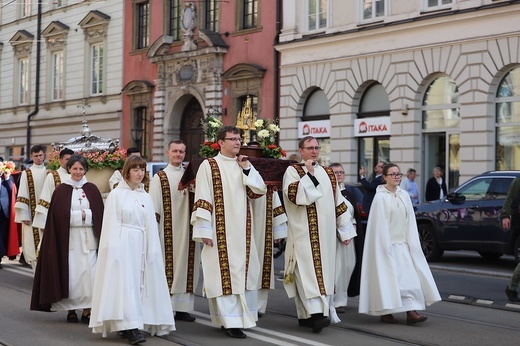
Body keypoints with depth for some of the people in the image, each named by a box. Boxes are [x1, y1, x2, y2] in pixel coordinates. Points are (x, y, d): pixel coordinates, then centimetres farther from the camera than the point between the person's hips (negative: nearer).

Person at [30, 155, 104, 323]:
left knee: (88, 273, -5)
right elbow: (59, 215, -3)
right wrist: (81, 215, -7)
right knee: (70, 273, 0)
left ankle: (87, 310, 2)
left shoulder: (92, 189, 9)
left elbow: (98, 214, 5)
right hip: (68, 238, -1)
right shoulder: (61, 190, 4)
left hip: (88, 238, 1)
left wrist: (83, 215, -8)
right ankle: (71, 310, 10)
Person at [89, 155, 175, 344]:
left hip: (141, 246, 5)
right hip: (122, 245, -5)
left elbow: (151, 226, 10)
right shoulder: (116, 195, 0)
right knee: (125, 284, -10)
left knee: (138, 284, 4)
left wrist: (153, 251, 4)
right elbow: (111, 225, -4)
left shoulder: (146, 197, 12)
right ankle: (131, 328, -14)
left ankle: (127, 326, 13)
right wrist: (113, 249, -12)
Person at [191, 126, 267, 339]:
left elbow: (260, 191, 5)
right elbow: (202, 200, -9)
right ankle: (230, 321, -3)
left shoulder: (244, 165, 13)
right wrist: (204, 230, -14)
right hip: (220, 232, -6)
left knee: (241, 272, 8)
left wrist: (247, 169, -5)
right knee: (224, 273, -6)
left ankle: (237, 316, 19)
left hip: (242, 231, 6)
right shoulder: (209, 166, -4)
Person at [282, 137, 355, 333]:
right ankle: (315, 314, -21)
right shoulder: (292, 171, 0)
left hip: (325, 234, 6)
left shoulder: (327, 173, 15)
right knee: (308, 270, -14)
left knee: (324, 271, 5)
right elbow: (294, 195, -18)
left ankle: (305, 315, 12)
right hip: (303, 234, -6)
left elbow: (338, 203, 17)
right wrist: (308, 174, -15)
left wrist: (345, 230, 14)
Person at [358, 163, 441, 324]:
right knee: (387, 276, 0)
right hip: (386, 243, -5)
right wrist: (386, 245, -15)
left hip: (402, 244, 5)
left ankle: (411, 312, -5)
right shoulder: (380, 197, -9)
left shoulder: (404, 195, 8)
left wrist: (412, 243, 3)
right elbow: (380, 224, -11)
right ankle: (385, 312, 12)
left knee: (409, 277, -4)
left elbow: (410, 221, 9)